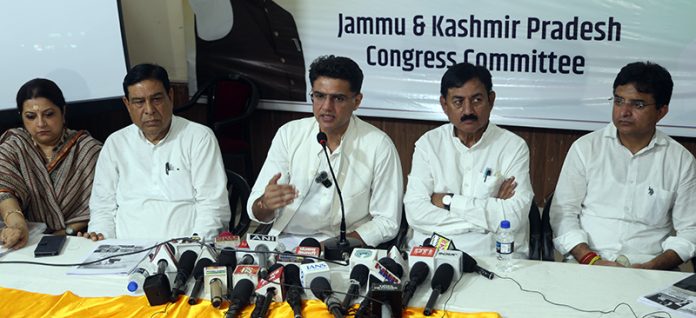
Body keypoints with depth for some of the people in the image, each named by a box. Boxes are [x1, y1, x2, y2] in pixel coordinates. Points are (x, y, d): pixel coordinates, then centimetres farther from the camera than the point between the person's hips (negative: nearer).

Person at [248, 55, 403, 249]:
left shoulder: (379, 146, -5)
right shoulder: (288, 134, 4)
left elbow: (387, 222, -2)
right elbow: (256, 211, 3)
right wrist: (266, 204, -21)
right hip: (286, 239, 2)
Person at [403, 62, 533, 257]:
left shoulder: (513, 146, 3)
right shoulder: (428, 143, 8)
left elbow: (514, 216, -10)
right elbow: (415, 213, -5)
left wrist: (449, 201, -6)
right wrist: (489, 213, -8)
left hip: (496, 256, 0)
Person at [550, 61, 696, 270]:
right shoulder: (585, 147, 8)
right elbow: (563, 213, 4)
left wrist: (652, 267, -9)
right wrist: (592, 260, -11)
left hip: (651, 274, 1)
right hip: (585, 268, -1)